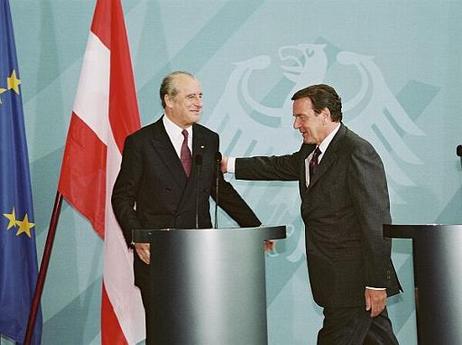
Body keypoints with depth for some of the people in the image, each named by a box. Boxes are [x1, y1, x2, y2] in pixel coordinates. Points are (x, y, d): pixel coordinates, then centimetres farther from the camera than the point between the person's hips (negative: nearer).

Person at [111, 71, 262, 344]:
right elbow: (122, 198, -1)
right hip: (156, 253, -3)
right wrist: (136, 238, -15)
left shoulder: (209, 140, 10)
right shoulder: (140, 142, -2)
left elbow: (221, 188, 17)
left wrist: (254, 228, 10)